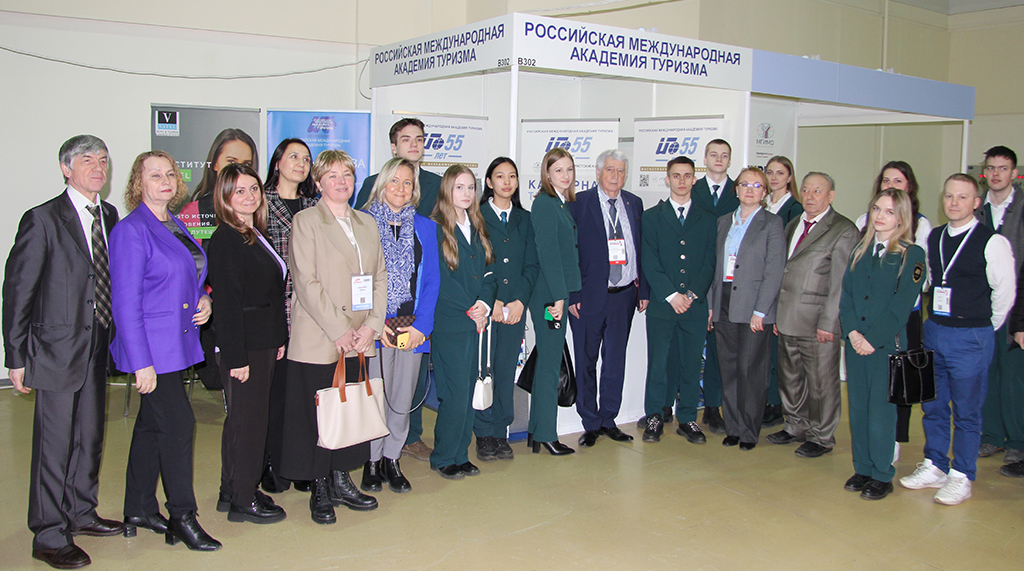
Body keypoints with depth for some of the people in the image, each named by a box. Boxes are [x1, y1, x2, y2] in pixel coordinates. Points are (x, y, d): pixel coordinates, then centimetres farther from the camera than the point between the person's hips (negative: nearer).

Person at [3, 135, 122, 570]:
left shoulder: (108, 215, 8)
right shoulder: (43, 220, -10)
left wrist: (113, 335, 8)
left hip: (97, 347, 7)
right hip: (58, 349, -6)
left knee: (90, 435, 17)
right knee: (55, 443, 2)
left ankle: (80, 512, 34)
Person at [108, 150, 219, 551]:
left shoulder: (176, 225, 12)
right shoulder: (131, 230, -12)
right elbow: (125, 302, -16)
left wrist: (202, 300, 2)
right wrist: (141, 363, -19)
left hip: (178, 343, 8)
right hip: (151, 348, -8)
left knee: (152, 425, 15)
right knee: (177, 424, -6)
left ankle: (139, 511, 27)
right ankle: (182, 517, 7)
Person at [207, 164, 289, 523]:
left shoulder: (256, 235, 13)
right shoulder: (225, 240, -15)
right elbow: (227, 302, -19)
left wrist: (280, 339, 13)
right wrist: (237, 357, -20)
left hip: (264, 343, 9)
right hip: (243, 346, -9)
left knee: (247, 418, 16)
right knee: (247, 420, 0)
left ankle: (233, 490, 28)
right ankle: (242, 501, 12)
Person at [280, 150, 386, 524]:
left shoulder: (367, 223, 15)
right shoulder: (305, 222, -2)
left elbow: (380, 277, 12)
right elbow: (306, 283, -11)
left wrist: (372, 324, -2)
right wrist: (339, 330, -14)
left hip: (358, 339, 5)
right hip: (318, 339, -5)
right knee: (318, 414, 1)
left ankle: (342, 482, 23)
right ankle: (320, 491, 15)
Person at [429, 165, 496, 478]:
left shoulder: (478, 229, 15)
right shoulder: (435, 229, -6)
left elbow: (488, 273, 11)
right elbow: (440, 279, -12)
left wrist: (484, 304, -6)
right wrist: (470, 309, -13)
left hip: (476, 321, 6)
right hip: (449, 324, -6)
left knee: (468, 390, 10)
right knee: (456, 393, -5)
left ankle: (460, 455, 20)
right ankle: (443, 458, 11)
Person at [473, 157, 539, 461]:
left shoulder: (524, 219, 14)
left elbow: (531, 264, 8)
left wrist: (520, 300, -5)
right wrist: (489, 301, -12)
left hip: (516, 307, 3)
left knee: (506, 370, 5)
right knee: (483, 370, -2)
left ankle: (501, 433, 15)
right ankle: (484, 435, 8)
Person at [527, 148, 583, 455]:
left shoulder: (563, 205, 16)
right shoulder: (544, 204, -11)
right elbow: (547, 253, -17)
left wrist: (571, 294, 13)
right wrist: (558, 297, -19)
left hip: (560, 292, 9)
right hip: (548, 294, -9)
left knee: (547, 360, 13)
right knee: (550, 361, -3)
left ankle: (536, 431, 22)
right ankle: (545, 434, 5)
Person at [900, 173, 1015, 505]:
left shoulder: (992, 242, -10)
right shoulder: (933, 238, 7)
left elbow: (1005, 292, -3)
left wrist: (983, 328, 5)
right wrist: (936, 324, 14)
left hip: (972, 337, -6)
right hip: (934, 331, 6)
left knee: (966, 411, 3)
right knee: (932, 405, 14)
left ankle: (961, 477, 14)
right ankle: (934, 467, 27)